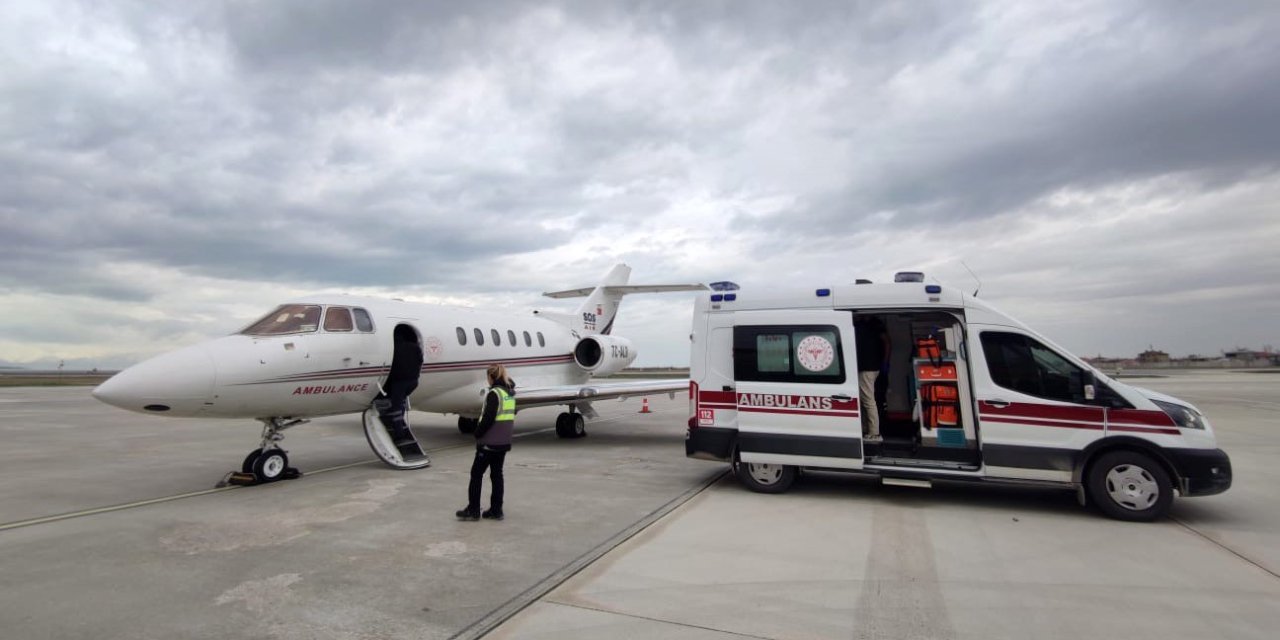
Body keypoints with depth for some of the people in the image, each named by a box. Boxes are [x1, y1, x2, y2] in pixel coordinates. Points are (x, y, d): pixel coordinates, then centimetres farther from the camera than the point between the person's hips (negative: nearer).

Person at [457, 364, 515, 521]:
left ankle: (473, 510, 10)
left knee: (476, 474, 5)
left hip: (489, 442, -8)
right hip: (504, 442, 8)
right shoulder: (510, 393, 10)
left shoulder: (494, 393, -16)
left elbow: (488, 418, -20)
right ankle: (496, 510, 15)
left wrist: (477, 433, -8)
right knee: (497, 474, 12)